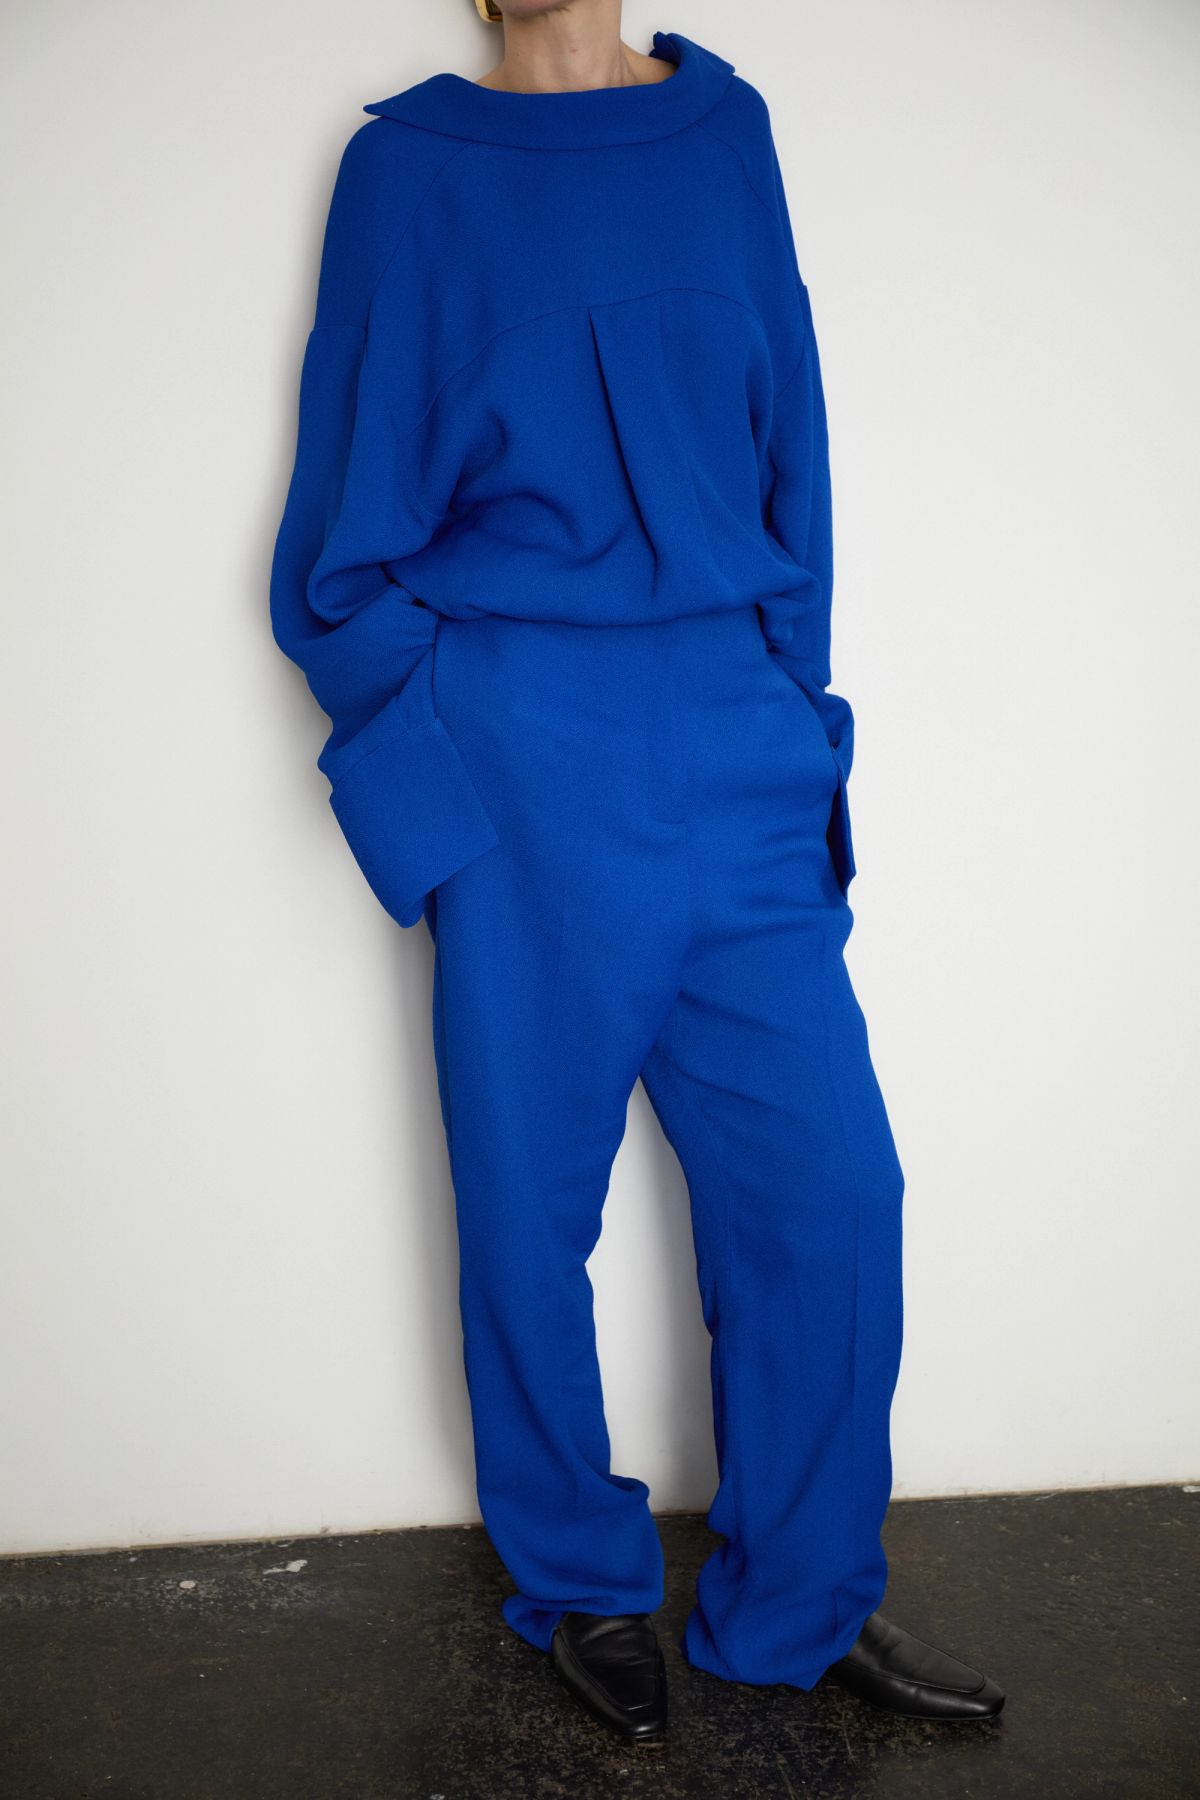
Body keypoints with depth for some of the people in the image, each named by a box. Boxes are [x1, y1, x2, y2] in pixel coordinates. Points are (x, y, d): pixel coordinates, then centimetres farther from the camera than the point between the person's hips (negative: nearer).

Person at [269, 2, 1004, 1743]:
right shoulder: (408, 166, 4)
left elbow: (791, 445, 11)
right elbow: (350, 514, 6)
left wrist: (790, 714, 5)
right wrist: (420, 737, -2)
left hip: (732, 750, 3)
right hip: (522, 772, -2)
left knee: (829, 1182, 1)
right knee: (531, 1204, 5)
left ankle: (803, 1598, 22)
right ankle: (580, 1587, 28)